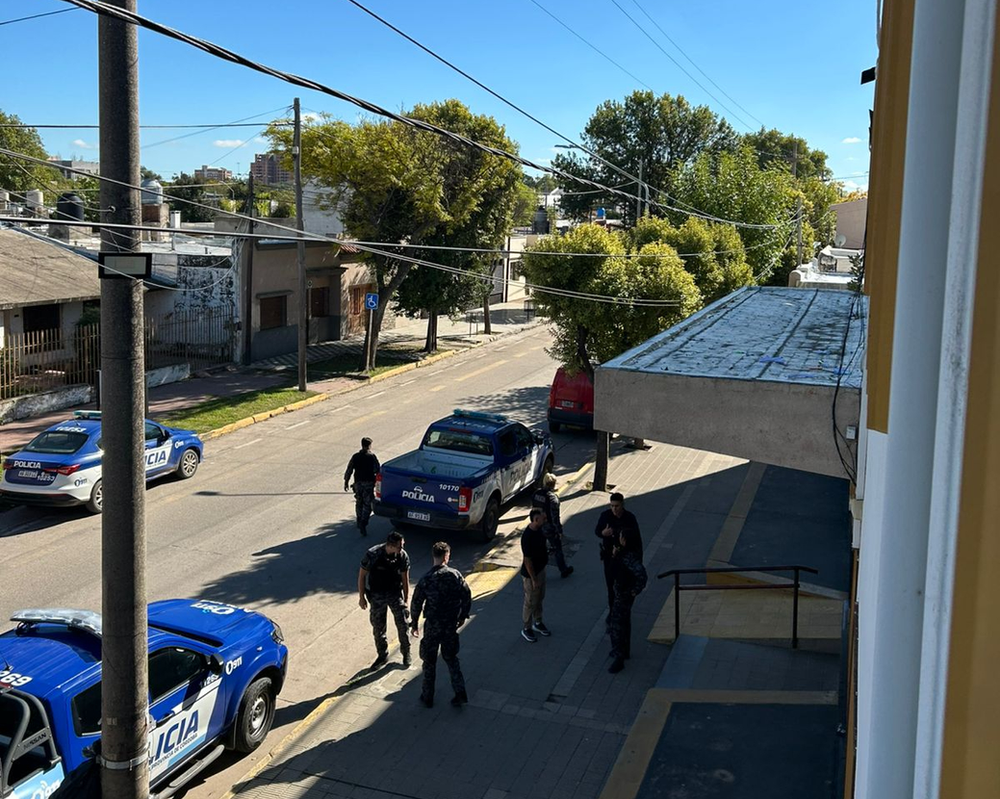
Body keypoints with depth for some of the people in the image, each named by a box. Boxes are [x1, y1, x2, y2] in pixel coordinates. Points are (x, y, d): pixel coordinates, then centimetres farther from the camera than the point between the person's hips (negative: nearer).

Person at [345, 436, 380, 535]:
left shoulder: (355, 457, 1)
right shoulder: (372, 456, -8)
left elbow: (349, 470, 4)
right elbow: (378, 470, -7)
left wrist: (346, 482, 12)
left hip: (358, 483, 4)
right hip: (369, 483, -3)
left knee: (359, 502, 21)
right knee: (367, 504, -3)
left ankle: (359, 522, 33)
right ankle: (363, 524, -17)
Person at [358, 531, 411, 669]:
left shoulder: (403, 556, -17)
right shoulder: (372, 555, -24)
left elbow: (405, 579, -3)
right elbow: (362, 575, -10)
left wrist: (406, 600, 1)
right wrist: (361, 597, -5)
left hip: (395, 593, 1)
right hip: (376, 595, -1)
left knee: (403, 624, 3)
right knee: (378, 627, 11)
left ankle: (406, 653, 26)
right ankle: (382, 655, 32)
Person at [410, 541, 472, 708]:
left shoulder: (426, 579, -17)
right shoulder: (456, 575, -10)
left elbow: (416, 602, -11)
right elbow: (467, 596, -2)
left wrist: (414, 622, 5)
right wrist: (463, 616, 14)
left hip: (432, 625, -3)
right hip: (451, 624, 3)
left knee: (429, 661, 14)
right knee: (451, 657, 20)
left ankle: (428, 696, 24)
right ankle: (460, 693, 15)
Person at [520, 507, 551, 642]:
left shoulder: (538, 529, -6)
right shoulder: (527, 536, -33)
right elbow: (527, 560, -26)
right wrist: (534, 579, -21)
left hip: (540, 569, 8)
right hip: (531, 574, -8)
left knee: (539, 598, 24)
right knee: (530, 602, 9)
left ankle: (538, 623, 42)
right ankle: (526, 629, 27)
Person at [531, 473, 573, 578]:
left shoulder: (536, 494, -7)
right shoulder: (552, 498, -27)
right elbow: (555, 517, -23)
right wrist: (559, 531, -12)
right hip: (550, 529, -6)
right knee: (557, 550, 13)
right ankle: (563, 570, 28)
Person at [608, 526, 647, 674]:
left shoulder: (629, 557, -30)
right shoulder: (624, 552, -1)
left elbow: (641, 573, -41)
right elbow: (616, 566, 12)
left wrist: (636, 590, -27)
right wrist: (615, 555, -7)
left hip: (624, 594, -10)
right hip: (620, 591, 10)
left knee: (617, 625, -2)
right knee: (624, 622, 24)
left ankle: (619, 659, 7)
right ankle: (624, 651, 41)